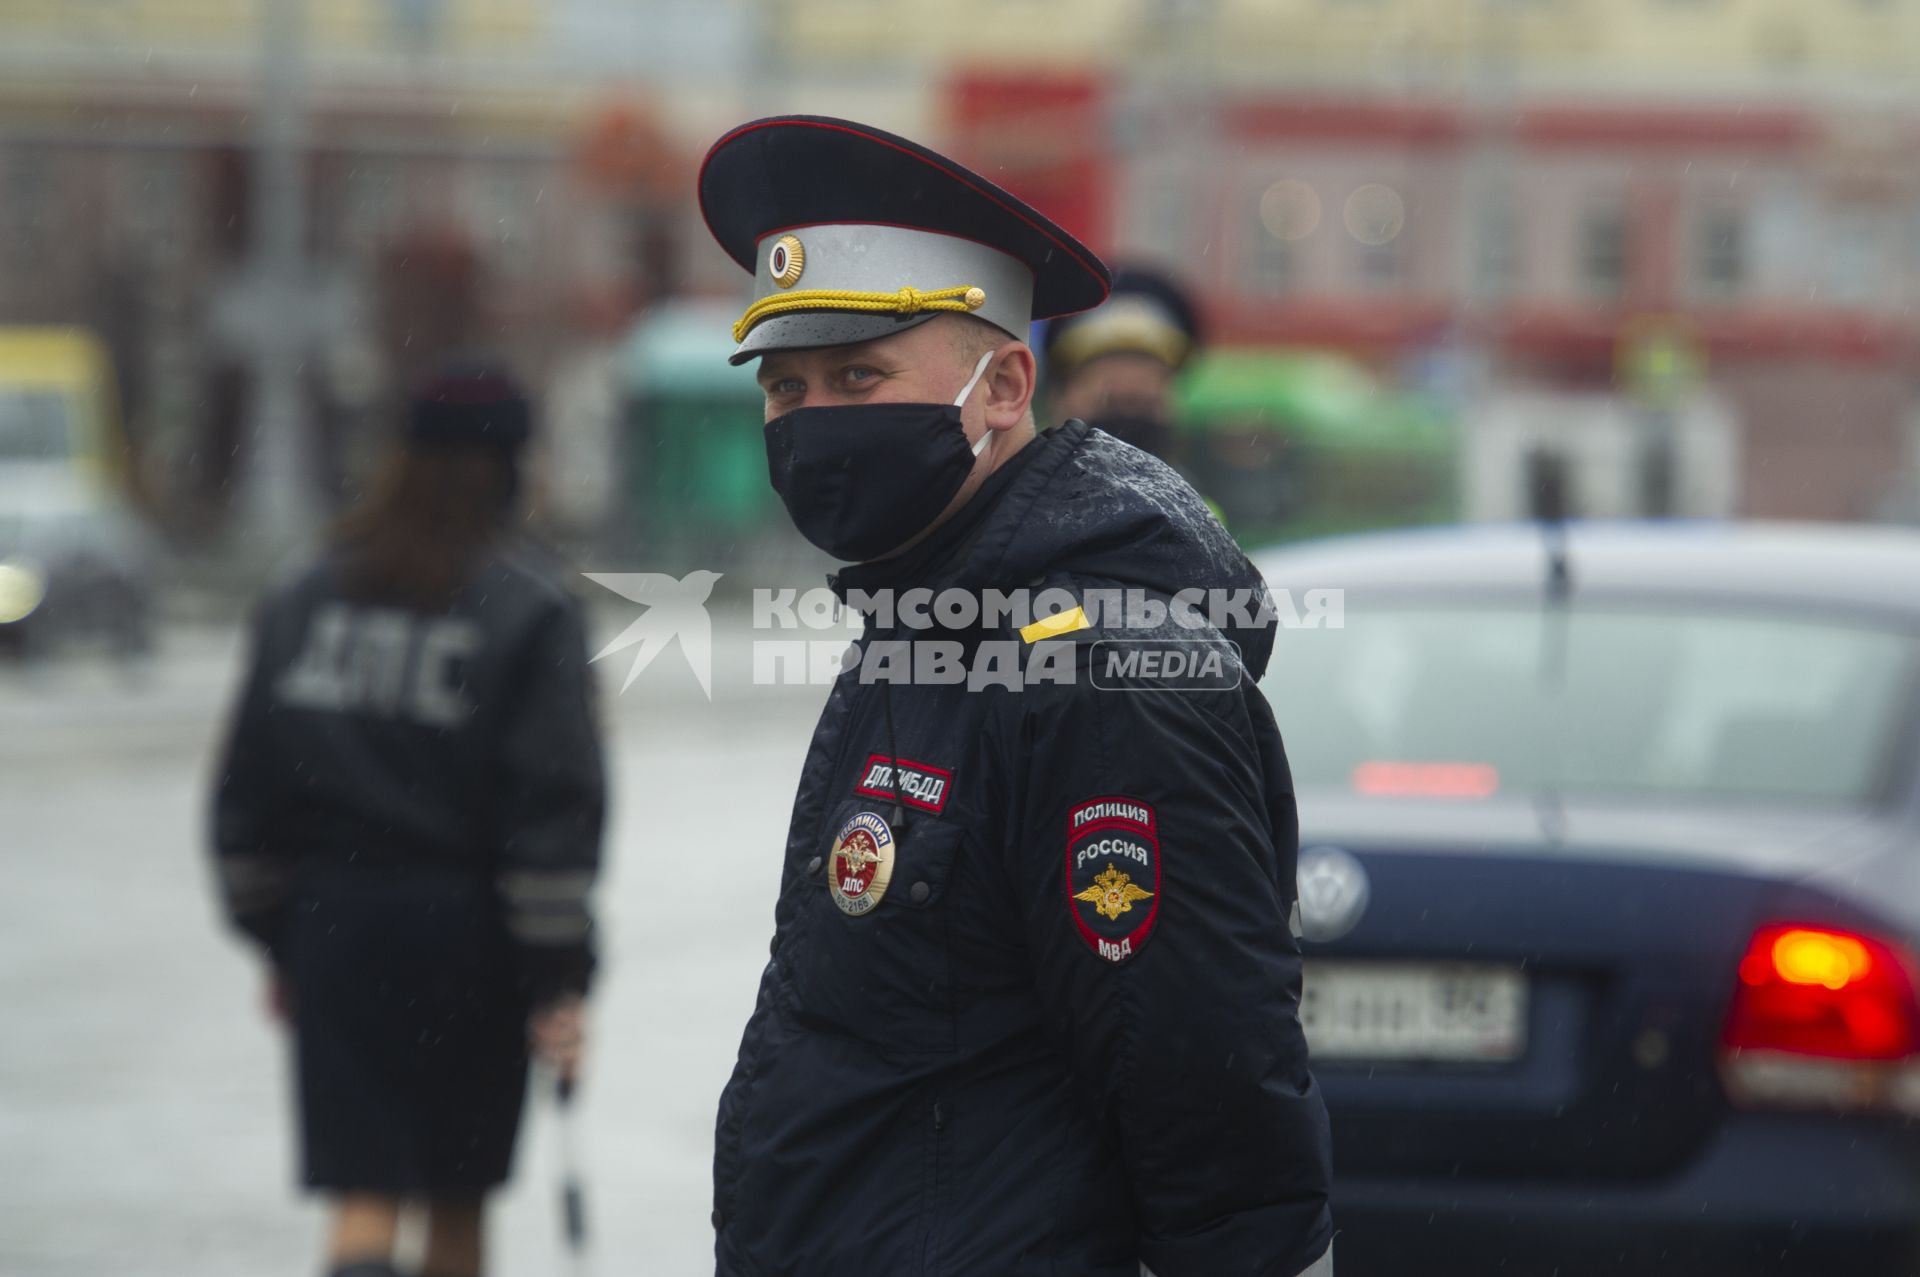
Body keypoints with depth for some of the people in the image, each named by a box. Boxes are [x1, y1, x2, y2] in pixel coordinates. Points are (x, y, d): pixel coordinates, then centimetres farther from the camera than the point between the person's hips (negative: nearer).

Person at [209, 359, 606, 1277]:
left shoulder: (303, 597, 5)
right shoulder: (528, 609, -7)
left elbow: (248, 791, 8)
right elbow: (554, 805, -12)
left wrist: (276, 940, 16)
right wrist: (560, 976, -8)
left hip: (334, 921, 2)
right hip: (466, 927, -2)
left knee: (363, 1195, -1)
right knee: (457, 1200, 13)